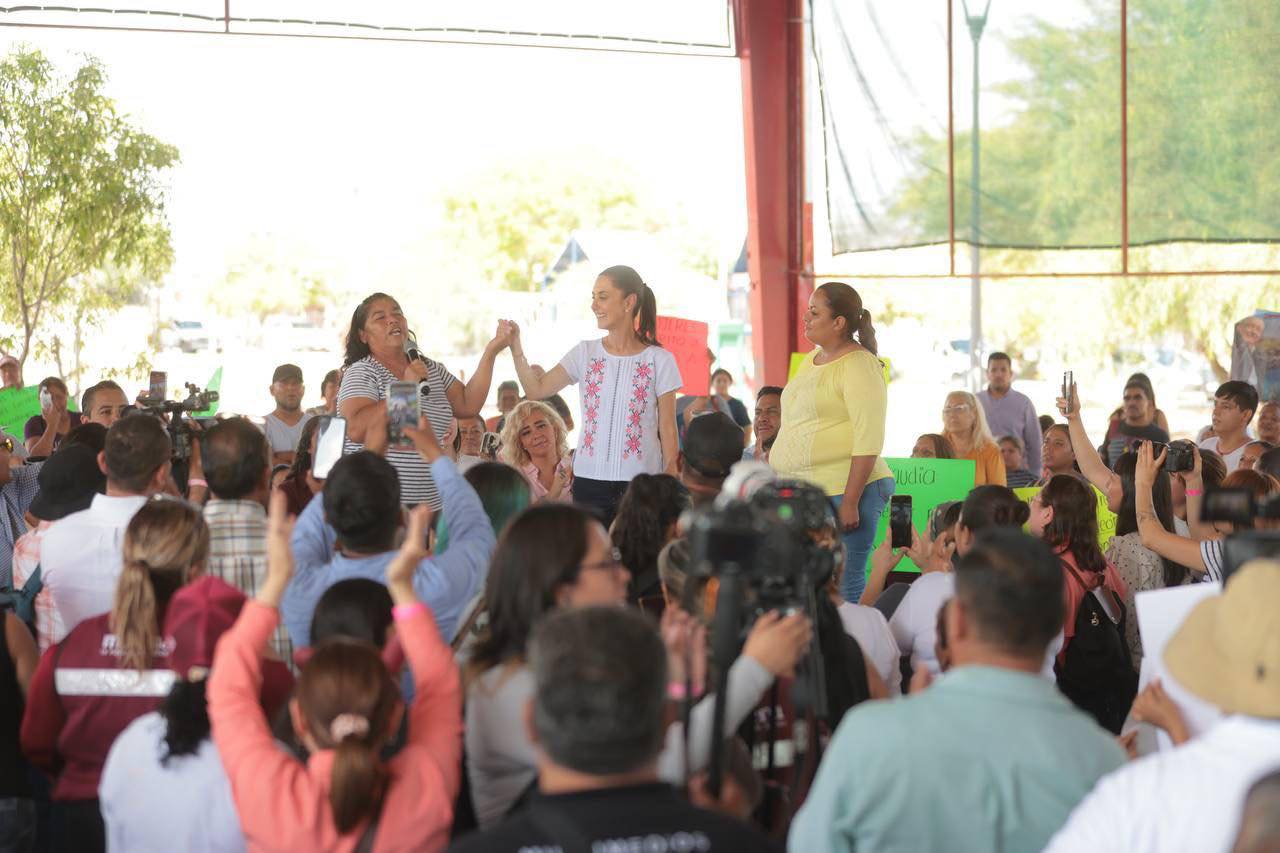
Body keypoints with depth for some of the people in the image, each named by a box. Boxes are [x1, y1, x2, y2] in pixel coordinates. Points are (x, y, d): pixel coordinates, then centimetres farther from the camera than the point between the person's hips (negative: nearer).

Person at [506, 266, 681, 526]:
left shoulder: (659, 360, -1)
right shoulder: (585, 353, 7)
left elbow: (668, 430, 1)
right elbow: (536, 390, 3)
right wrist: (515, 347, -7)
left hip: (639, 483, -3)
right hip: (589, 480, 3)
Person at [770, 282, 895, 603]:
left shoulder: (859, 366, -10)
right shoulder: (811, 359, 16)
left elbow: (869, 440, -16)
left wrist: (850, 502, -20)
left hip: (843, 490, -8)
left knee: (844, 585, -6)